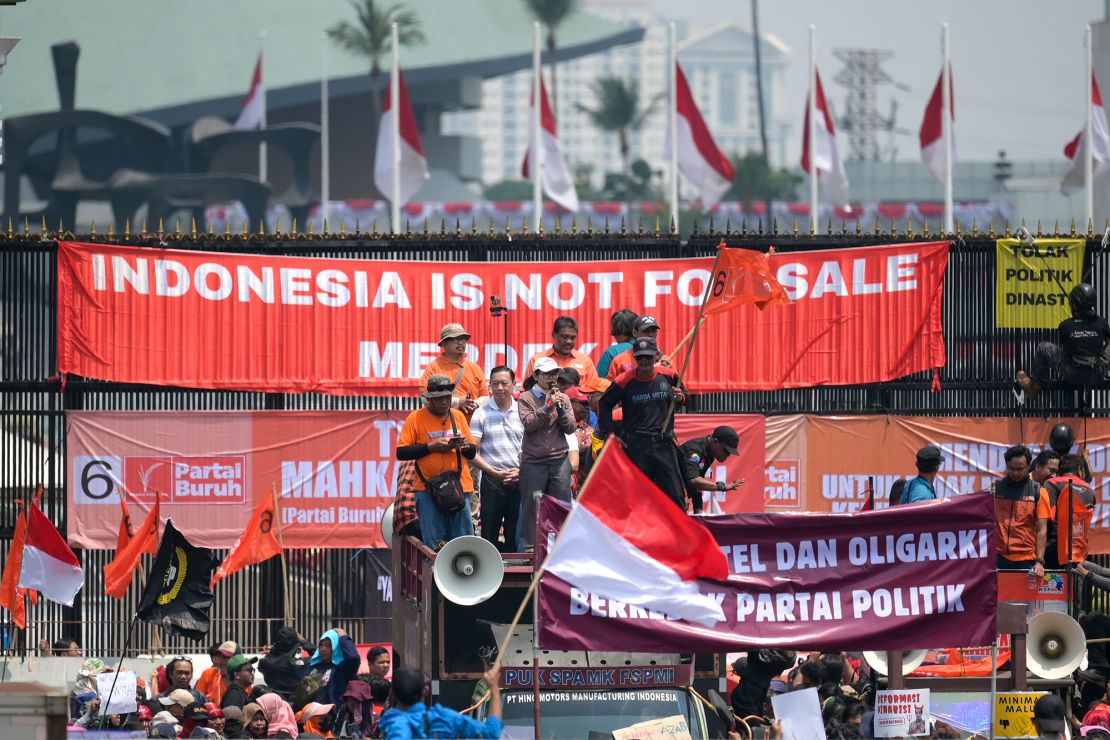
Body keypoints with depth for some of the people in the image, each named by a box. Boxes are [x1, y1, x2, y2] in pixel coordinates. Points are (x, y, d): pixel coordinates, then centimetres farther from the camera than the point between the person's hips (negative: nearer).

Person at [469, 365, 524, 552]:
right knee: (489, 537, -1)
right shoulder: (482, 414, 2)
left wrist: (521, 470, -7)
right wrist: (496, 473, -10)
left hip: (519, 480, 2)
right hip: (492, 481, -2)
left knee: (515, 537, 4)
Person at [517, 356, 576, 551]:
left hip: (560, 460, 2)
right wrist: (548, 406, -15)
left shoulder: (563, 398, 13)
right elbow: (528, 424, -11)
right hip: (533, 461, -2)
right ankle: (529, 548, 2)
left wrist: (561, 409, -8)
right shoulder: (526, 399, 4)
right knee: (531, 507, -2)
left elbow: (570, 428, 6)